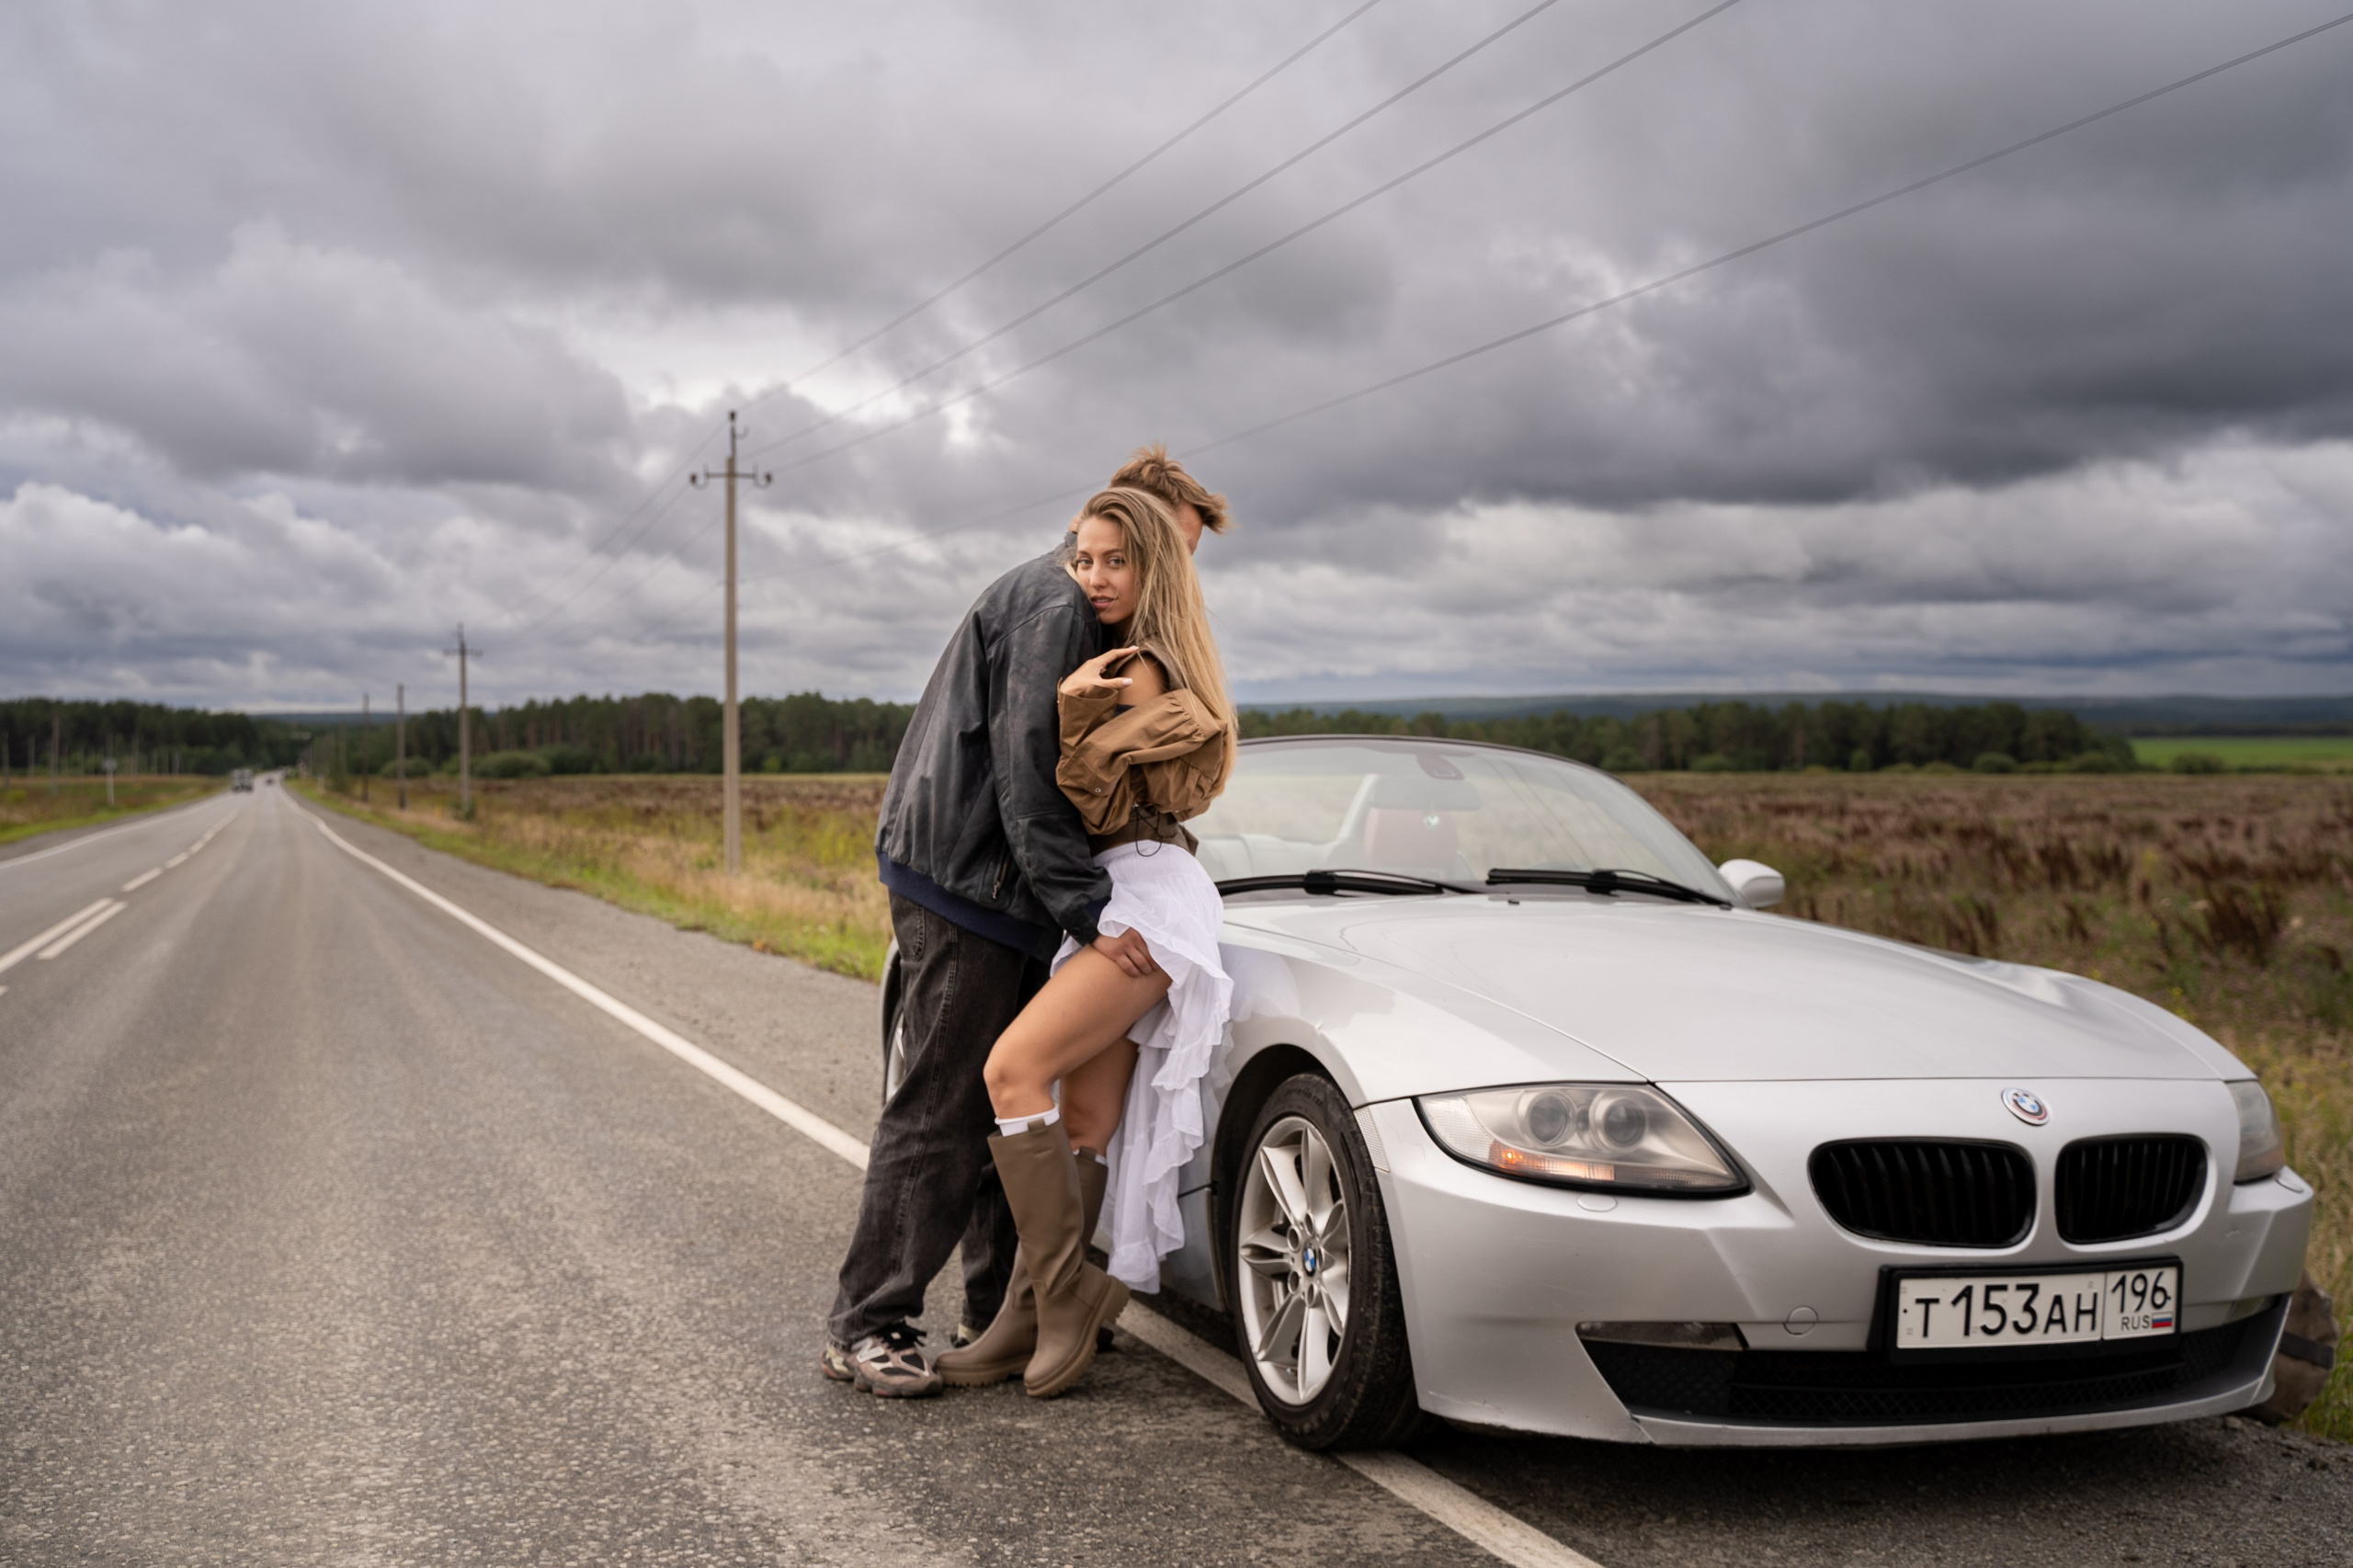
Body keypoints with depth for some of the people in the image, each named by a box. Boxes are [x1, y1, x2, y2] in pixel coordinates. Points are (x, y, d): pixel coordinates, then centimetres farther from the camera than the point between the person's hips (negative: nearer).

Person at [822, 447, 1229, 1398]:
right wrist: (1094, 911, -25)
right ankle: (864, 1326, 0)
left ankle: (1002, 1310, 22)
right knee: (942, 1107, -7)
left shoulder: (1065, 602, 20)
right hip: (964, 881, -11)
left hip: (998, 889, 11)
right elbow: (1024, 777, -23)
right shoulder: (1054, 606, -15)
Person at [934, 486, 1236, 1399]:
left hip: (1145, 897, -10)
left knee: (1014, 1068, -21)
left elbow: (1086, 805, -12)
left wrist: (1070, 707, -15)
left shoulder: (1141, 676, -11)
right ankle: (1031, 1318, 6)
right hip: (1111, 906, 10)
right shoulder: (1114, 662, 18)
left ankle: (1066, 1292, -16)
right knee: (1086, 1127, 5)